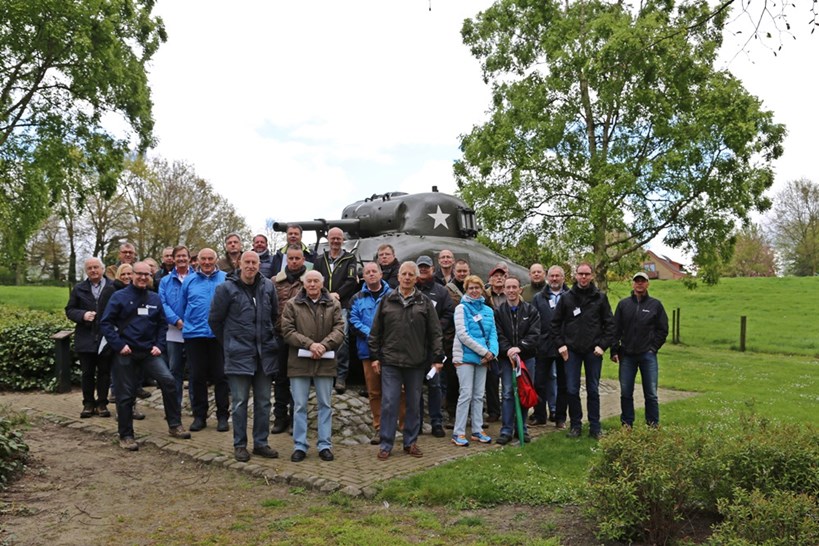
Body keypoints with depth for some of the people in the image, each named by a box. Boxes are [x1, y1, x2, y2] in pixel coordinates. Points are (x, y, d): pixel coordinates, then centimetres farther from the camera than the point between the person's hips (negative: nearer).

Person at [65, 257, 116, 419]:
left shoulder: (114, 287, -3)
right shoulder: (79, 289, 9)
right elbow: (69, 310, 9)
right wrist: (82, 315, -10)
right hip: (86, 338, 2)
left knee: (104, 372, 7)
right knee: (87, 373, 8)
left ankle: (102, 403, 17)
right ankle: (88, 403, 19)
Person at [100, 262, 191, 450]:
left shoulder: (155, 298, 8)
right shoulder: (119, 296, -3)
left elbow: (162, 324, 15)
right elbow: (105, 323, -5)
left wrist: (159, 345, 2)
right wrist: (119, 345, -12)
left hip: (149, 352, 3)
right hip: (126, 353, -3)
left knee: (168, 381, -12)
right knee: (125, 395, 4)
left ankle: (174, 425, 0)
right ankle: (126, 436, 18)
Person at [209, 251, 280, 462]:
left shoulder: (268, 287, 4)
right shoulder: (226, 288, -7)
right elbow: (214, 320, 0)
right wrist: (228, 343, 7)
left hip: (265, 353, 4)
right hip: (239, 354, -4)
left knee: (263, 401, 10)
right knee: (240, 402, 3)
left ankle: (261, 443, 20)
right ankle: (240, 445, 15)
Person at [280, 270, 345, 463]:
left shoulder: (333, 304, 5)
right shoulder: (292, 305, 3)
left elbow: (339, 330, -2)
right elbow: (287, 331, -5)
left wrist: (324, 345, -18)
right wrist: (309, 344, -17)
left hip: (325, 362, 1)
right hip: (299, 362, -1)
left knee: (325, 405, 8)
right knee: (299, 406, 5)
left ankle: (325, 445, 17)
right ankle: (299, 446, 15)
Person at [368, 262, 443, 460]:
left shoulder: (425, 303, 4)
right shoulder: (386, 301, 5)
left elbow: (435, 333, 4)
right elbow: (375, 332, 8)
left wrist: (437, 358, -1)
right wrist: (375, 356, 4)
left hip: (416, 362, 1)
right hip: (390, 361, -1)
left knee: (414, 404, 9)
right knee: (389, 403, -1)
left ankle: (411, 442, 22)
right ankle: (386, 444, 9)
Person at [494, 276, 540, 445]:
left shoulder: (530, 310, 2)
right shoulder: (498, 311, 3)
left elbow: (534, 334, -7)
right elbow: (498, 335, -5)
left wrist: (520, 347, -21)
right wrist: (508, 350, -21)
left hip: (527, 357, 1)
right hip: (506, 357, -1)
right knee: (507, 393, -3)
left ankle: (522, 429, 19)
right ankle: (506, 430, 3)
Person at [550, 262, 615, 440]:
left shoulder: (600, 298, 2)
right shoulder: (566, 298, 4)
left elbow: (610, 324, 2)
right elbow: (555, 323, 7)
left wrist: (603, 345, -6)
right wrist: (560, 344, -2)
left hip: (593, 351, -1)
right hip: (572, 351, 1)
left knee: (593, 390, 6)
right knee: (572, 390, 3)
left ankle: (595, 427, 15)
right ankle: (575, 425, 15)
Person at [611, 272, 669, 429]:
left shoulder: (655, 304, 4)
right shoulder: (623, 304, 7)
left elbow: (663, 329, 6)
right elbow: (616, 329, 7)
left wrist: (654, 348, -2)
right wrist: (614, 350, 1)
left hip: (648, 355, -1)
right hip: (627, 355, 2)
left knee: (651, 394, 2)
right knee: (626, 393, 6)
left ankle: (653, 426, 12)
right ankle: (627, 425, 17)